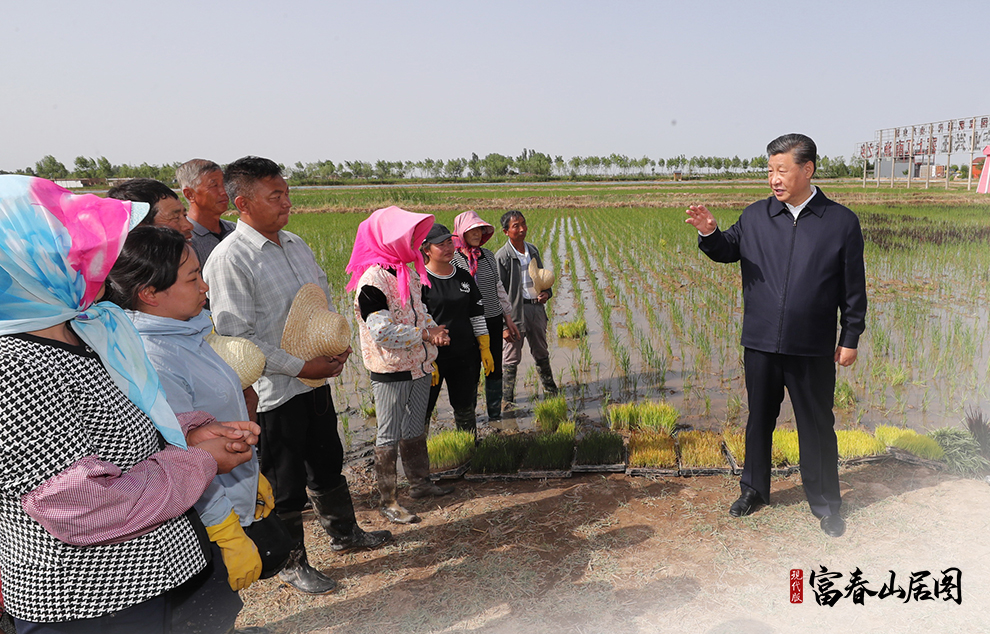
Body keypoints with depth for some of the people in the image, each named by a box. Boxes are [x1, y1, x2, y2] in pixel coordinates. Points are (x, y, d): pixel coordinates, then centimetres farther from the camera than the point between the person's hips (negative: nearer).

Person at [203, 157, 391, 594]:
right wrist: (301, 366, -20)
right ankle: (291, 563, 30)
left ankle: (344, 533, 43)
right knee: (285, 483, 10)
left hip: (317, 380, 7)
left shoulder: (295, 243, 6)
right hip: (274, 392, -7)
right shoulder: (229, 259, -18)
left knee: (328, 463, 23)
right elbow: (236, 337, -21)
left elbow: (324, 298, 16)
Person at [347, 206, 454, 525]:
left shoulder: (409, 272, 8)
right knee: (390, 436, 3)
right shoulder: (372, 280, -20)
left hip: (419, 365, 8)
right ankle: (387, 500, 16)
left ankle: (420, 483, 37)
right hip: (390, 370, -8)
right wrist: (425, 335, -19)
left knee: (415, 429, 21)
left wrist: (434, 329, -1)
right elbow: (382, 331, -26)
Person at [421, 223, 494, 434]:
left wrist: (485, 349, 9)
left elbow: (477, 315, 13)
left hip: (466, 356, 5)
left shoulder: (464, 277, 9)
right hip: (434, 356, -4)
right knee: (422, 411, 3)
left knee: (466, 409, 14)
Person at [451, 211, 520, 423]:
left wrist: (508, 318, 16)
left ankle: (495, 416, 28)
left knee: (495, 369, 12)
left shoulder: (488, 256, 7)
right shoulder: (453, 259, -10)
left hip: (493, 320, 5)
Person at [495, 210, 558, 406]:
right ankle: (506, 400, 16)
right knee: (512, 357, 3)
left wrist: (546, 292, -1)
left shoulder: (533, 250, 9)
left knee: (541, 353, 20)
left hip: (537, 307, 6)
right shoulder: (502, 257, -11)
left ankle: (551, 390, 37)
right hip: (516, 310, -6)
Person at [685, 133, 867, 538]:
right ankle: (754, 489, 36)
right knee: (759, 419, 16)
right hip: (760, 343, 2)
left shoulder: (841, 222, -3)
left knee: (817, 427, 11)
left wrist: (850, 338, 1)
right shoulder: (755, 216, 1)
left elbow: (854, 288, 1)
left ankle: (825, 504, 31)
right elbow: (728, 251, 13)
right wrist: (709, 234, -9)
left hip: (813, 351, -2)